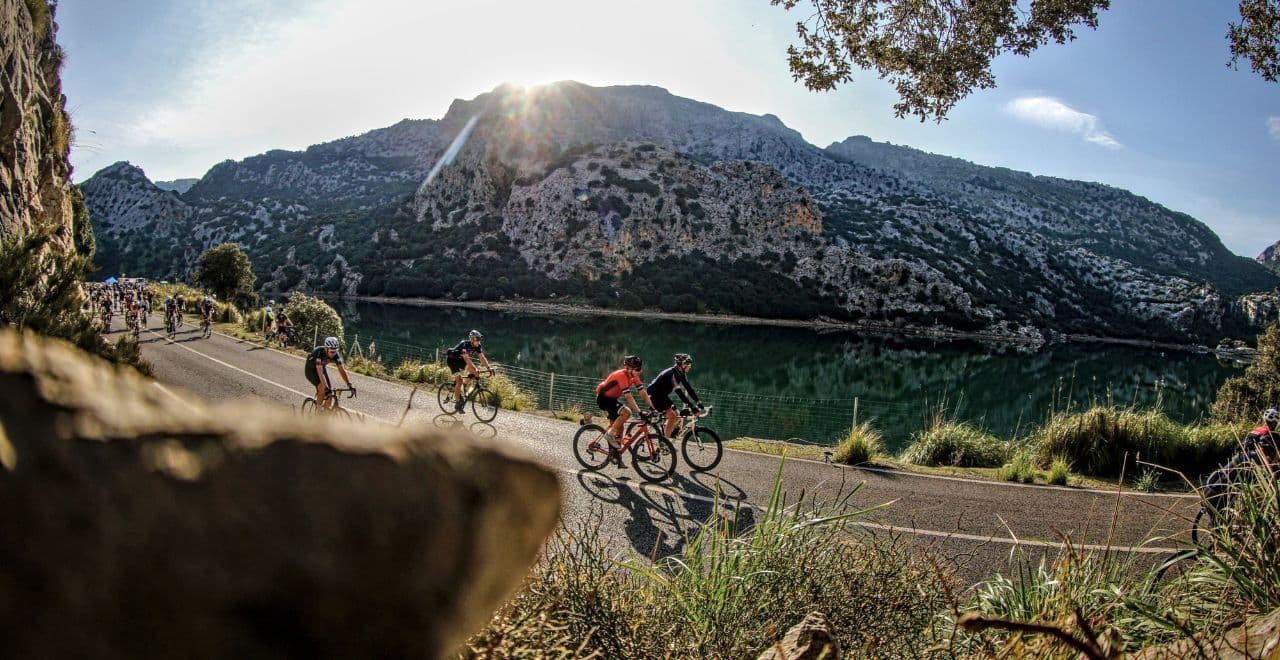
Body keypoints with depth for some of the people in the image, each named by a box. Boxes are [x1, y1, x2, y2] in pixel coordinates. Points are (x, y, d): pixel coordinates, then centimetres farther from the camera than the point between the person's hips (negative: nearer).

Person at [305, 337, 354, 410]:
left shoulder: (335, 355, -23)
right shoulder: (319, 352, -37)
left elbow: (342, 370, -24)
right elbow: (320, 372, -43)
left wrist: (349, 384, -34)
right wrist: (326, 387, -51)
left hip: (322, 368, 5)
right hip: (311, 369, -5)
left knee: (329, 395, -9)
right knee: (322, 387, -29)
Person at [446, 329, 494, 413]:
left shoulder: (477, 346, -14)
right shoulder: (464, 345, -34)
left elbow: (482, 357, -16)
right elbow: (466, 359, -44)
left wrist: (489, 368, -29)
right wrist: (475, 370, -52)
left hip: (460, 360, 7)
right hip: (452, 360, -7)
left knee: (473, 369, -12)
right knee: (459, 381, -15)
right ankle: (457, 403, -9)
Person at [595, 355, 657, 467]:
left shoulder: (634, 377, -3)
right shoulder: (622, 375, -29)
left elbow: (643, 393, -4)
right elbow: (629, 397, -34)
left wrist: (652, 408, -13)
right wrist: (639, 412, -38)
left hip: (613, 398, 9)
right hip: (603, 398, -9)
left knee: (619, 426, 5)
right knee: (627, 412, -28)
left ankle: (615, 454, 12)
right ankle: (610, 434, -14)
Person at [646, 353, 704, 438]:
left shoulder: (682, 374, 0)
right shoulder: (672, 373, -27)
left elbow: (688, 387, 1)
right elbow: (678, 390, -34)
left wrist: (698, 402, -7)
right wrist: (689, 404, -38)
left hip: (662, 395, 9)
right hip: (653, 394, -9)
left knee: (677, 418, 3)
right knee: (672, 416, -18)